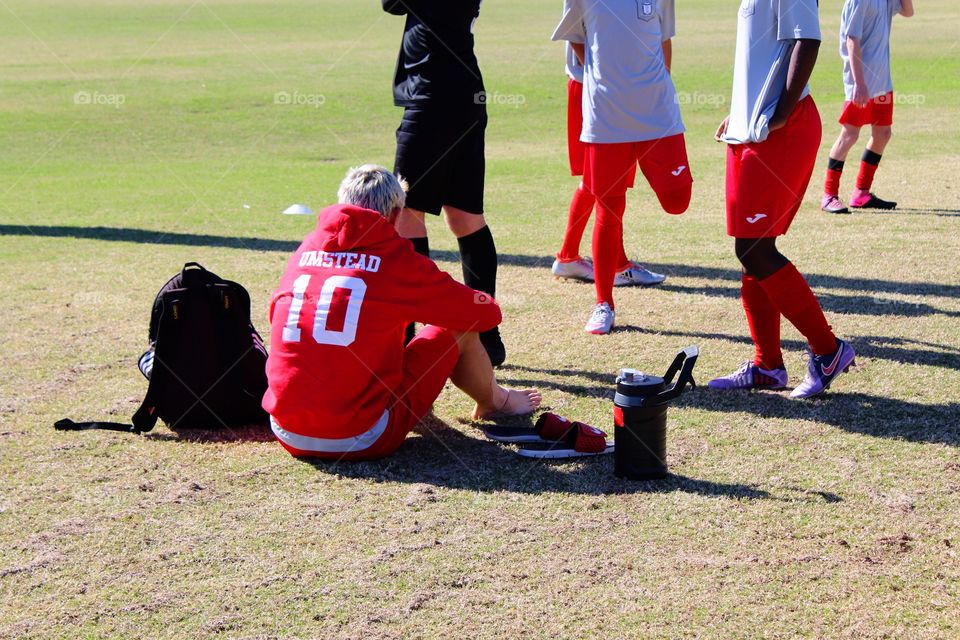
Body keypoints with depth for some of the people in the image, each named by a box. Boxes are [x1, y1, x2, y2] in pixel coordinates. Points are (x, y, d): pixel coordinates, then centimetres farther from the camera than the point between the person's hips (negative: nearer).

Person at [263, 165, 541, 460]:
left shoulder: (305, 250, 8)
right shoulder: (397, 257, -6)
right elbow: (488, 313, 3)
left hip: (287, 436, 5)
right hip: (361, 440, -5)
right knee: (459, 328, 11)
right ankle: (494, 402, 41)